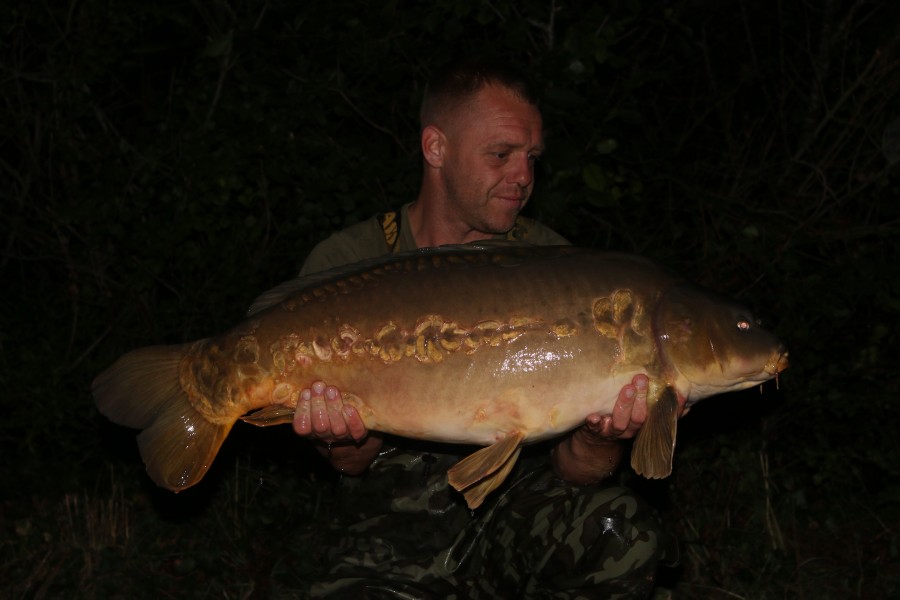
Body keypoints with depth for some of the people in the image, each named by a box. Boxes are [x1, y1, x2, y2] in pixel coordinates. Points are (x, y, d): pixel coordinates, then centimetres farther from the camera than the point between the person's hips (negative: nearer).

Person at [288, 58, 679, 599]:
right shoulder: (343, 267, -4)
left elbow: (571, 472, -8)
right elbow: (351, 462, -4)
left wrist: (598, 442, -32)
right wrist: (350, 441, -29)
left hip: (520, 511, 2)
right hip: (398, 529, -1)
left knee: (619, 530, -29)